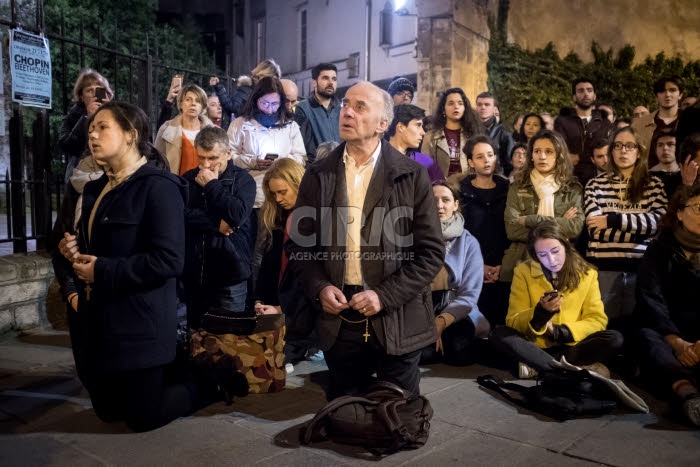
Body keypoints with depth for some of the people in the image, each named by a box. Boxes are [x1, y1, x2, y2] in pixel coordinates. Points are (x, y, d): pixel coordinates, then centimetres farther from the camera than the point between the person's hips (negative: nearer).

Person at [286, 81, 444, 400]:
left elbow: (431, 251, -5)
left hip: (397, 322, -2)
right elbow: (299, 243, 10)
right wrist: (319, 287, -7)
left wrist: (386, 296, -14)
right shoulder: (318, 176, 4)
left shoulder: (412, 176, -4)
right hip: (339, 320, 2)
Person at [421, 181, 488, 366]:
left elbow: (469, 294, -4)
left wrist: (440, 322, -19)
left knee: (459, 350, -30)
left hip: (457, 314, 0)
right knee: (418, 352, -30)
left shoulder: (468, 242, 3)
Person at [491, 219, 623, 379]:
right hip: (535, 346, -1)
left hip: (572, 346, 2)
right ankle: (579, 368, -30)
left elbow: (598, 320, -2)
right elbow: (513, 322, -7)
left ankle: (536, 366, -24)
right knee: (499, 334, -28)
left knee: (615, 340, -24)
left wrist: (559, 331, -15)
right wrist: (540, 312, -27)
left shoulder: (587, 273, 0)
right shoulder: (523, 271, -6)